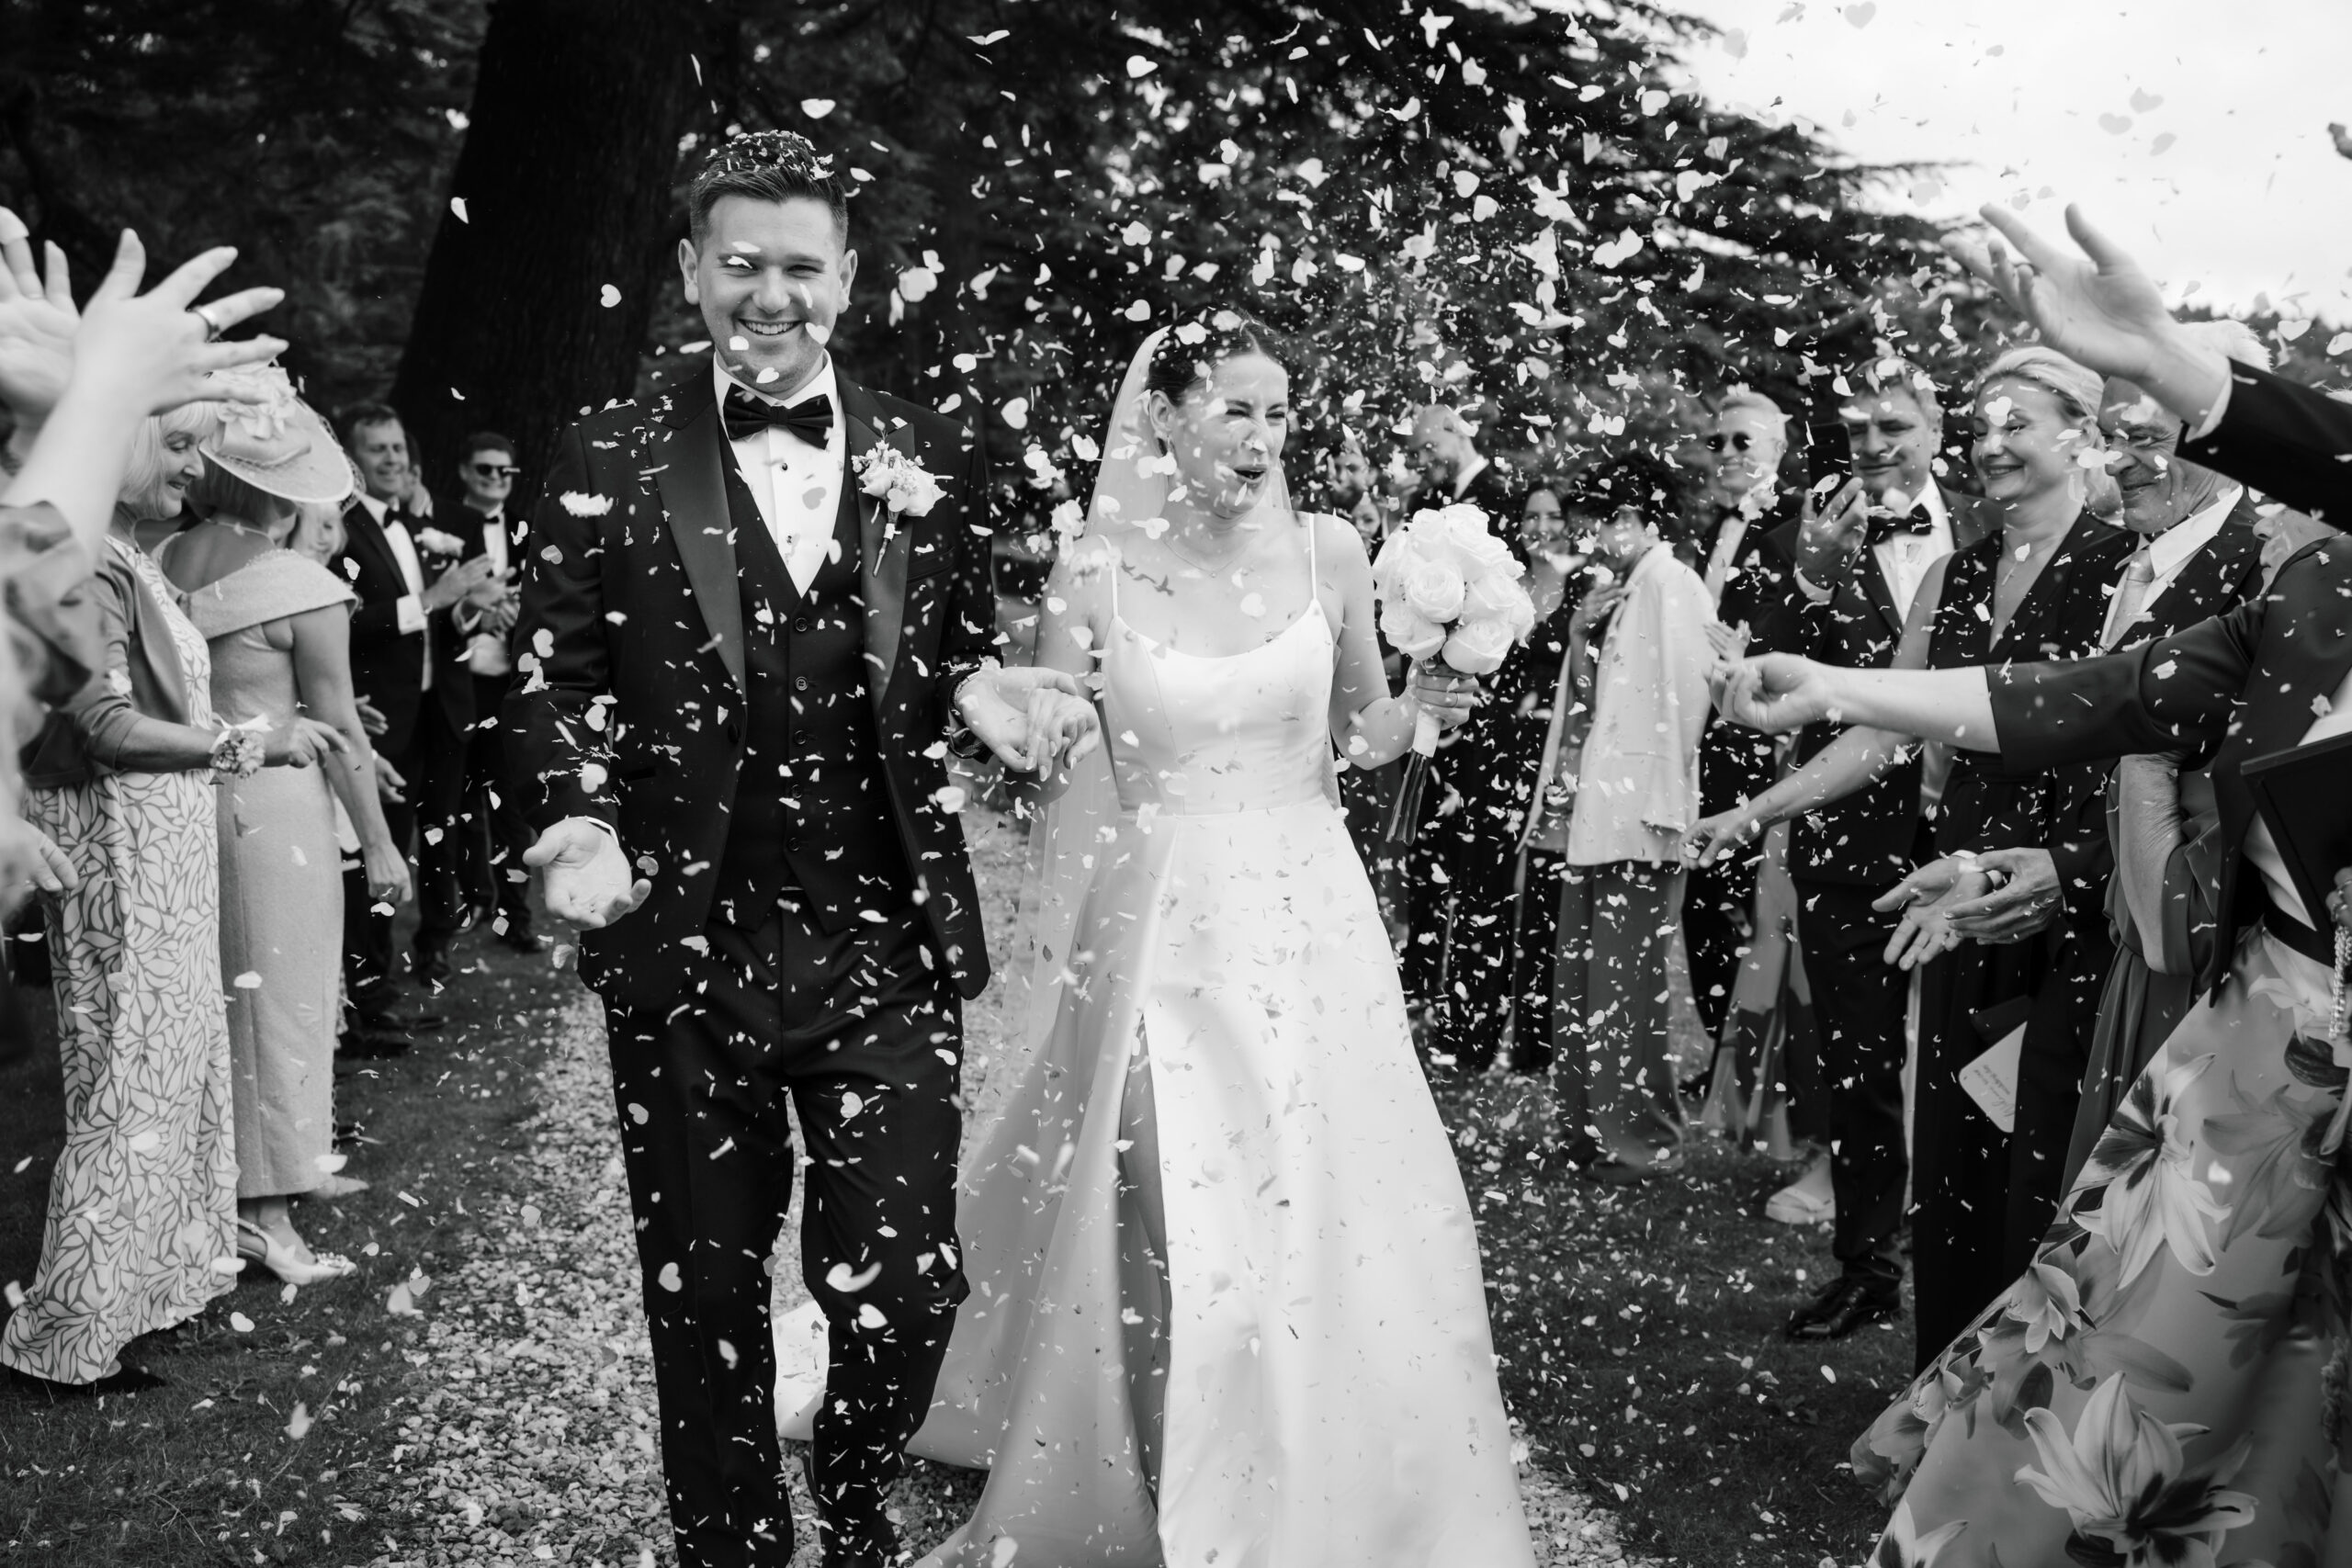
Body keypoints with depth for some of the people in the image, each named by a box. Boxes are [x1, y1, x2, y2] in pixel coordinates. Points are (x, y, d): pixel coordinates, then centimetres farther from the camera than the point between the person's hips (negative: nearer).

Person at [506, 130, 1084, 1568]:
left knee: (905, 1287, 3)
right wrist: (576, 824, -13)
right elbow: (554, 675, 4)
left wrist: (978, 693, -7)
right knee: (706, 1291, 13)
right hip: (684, 942, 0)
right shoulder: (610, 464, 1)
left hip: (890, 938, 1)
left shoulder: (933, 459, 6)